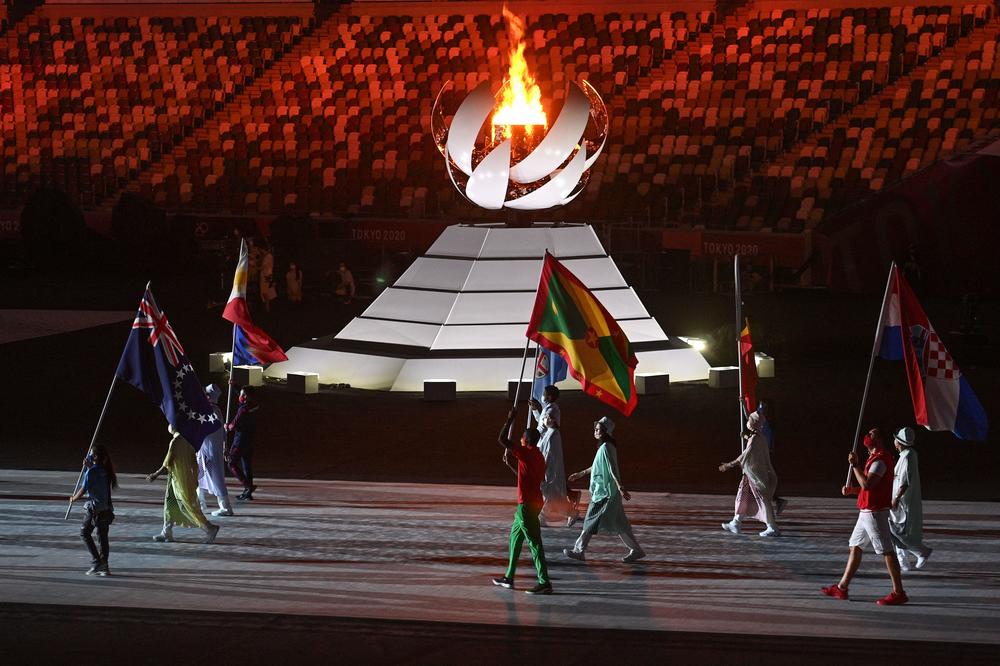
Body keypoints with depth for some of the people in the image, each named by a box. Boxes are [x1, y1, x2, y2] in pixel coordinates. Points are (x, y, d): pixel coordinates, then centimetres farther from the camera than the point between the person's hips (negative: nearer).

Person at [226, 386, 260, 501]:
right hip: (251, 440, 8)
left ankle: (248, 486, -16)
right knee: (247, 465, 11)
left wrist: (227, 427, 6)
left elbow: (234, 425, -16)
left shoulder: (243, 409, -19)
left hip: (241, 440, -8)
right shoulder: (254, 406, 7)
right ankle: (248, 492, 12)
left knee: (232, 464, -3)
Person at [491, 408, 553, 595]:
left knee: (534, 542, -10)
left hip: (527, 505, -10)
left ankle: (544, 582, -12)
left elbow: (502, 439, -16)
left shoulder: (526, 453, -15)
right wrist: (510, 464, 23)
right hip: (534, 503, 10)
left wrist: (510, 420, -4)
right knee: (515, 536, 19)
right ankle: (509, 578, 25)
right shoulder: (538, 456, 13)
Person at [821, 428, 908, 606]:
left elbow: (867, 484, -26)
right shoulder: (874, 458, 18)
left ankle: (898, 592, -5)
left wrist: (855, 465, -17)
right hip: (866, 512, 11)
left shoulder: (880, 460, -16)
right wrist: (852, 490, 10)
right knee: (855, 547, 14)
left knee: (886, 551, -8)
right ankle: (842, 588, 19)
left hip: (875, 512, -11)